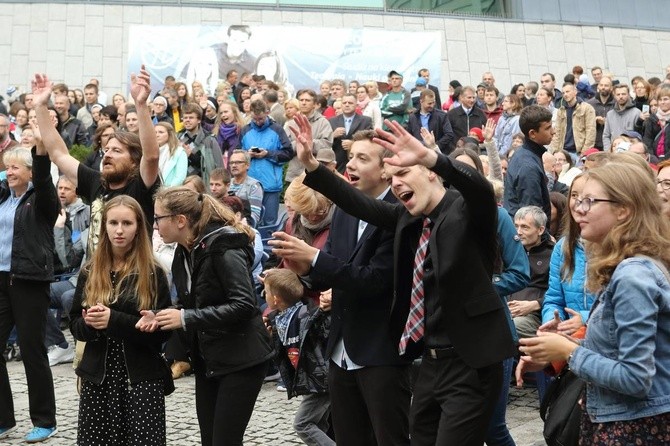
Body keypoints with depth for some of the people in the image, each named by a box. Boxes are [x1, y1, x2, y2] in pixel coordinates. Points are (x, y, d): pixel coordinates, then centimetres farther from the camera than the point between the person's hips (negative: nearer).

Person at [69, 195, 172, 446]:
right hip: (98, 376, 3)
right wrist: (90, 322, -13)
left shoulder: (153, 273, -4)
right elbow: (75, 325, 10)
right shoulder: (90, 272, 7)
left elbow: (161, 331, -9)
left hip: (142, 378, -3)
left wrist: (114, 320, -19)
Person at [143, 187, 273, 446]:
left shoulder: (224, 249, -19)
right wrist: (162, 319, -4)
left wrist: (186, 318, -24)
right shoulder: (184, 254, 8)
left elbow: (244, 305, -26)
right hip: (207, 361, 8)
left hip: (241, 359, -8)